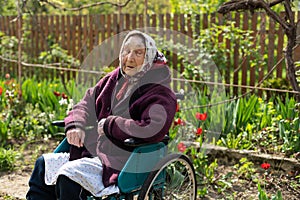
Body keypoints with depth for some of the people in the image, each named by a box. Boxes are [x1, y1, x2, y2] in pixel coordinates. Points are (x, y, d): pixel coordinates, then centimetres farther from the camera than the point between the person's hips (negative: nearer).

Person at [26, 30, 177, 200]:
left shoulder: (160, 92, -13)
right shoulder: (116, 78, 10)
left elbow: (151, 130, -29)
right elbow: (89, 101, 21)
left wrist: (109, 125, -18)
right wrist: (76, 125, -1)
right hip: (93, 152, 9)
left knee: (68, 175, -27)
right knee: (44, 164, 7)